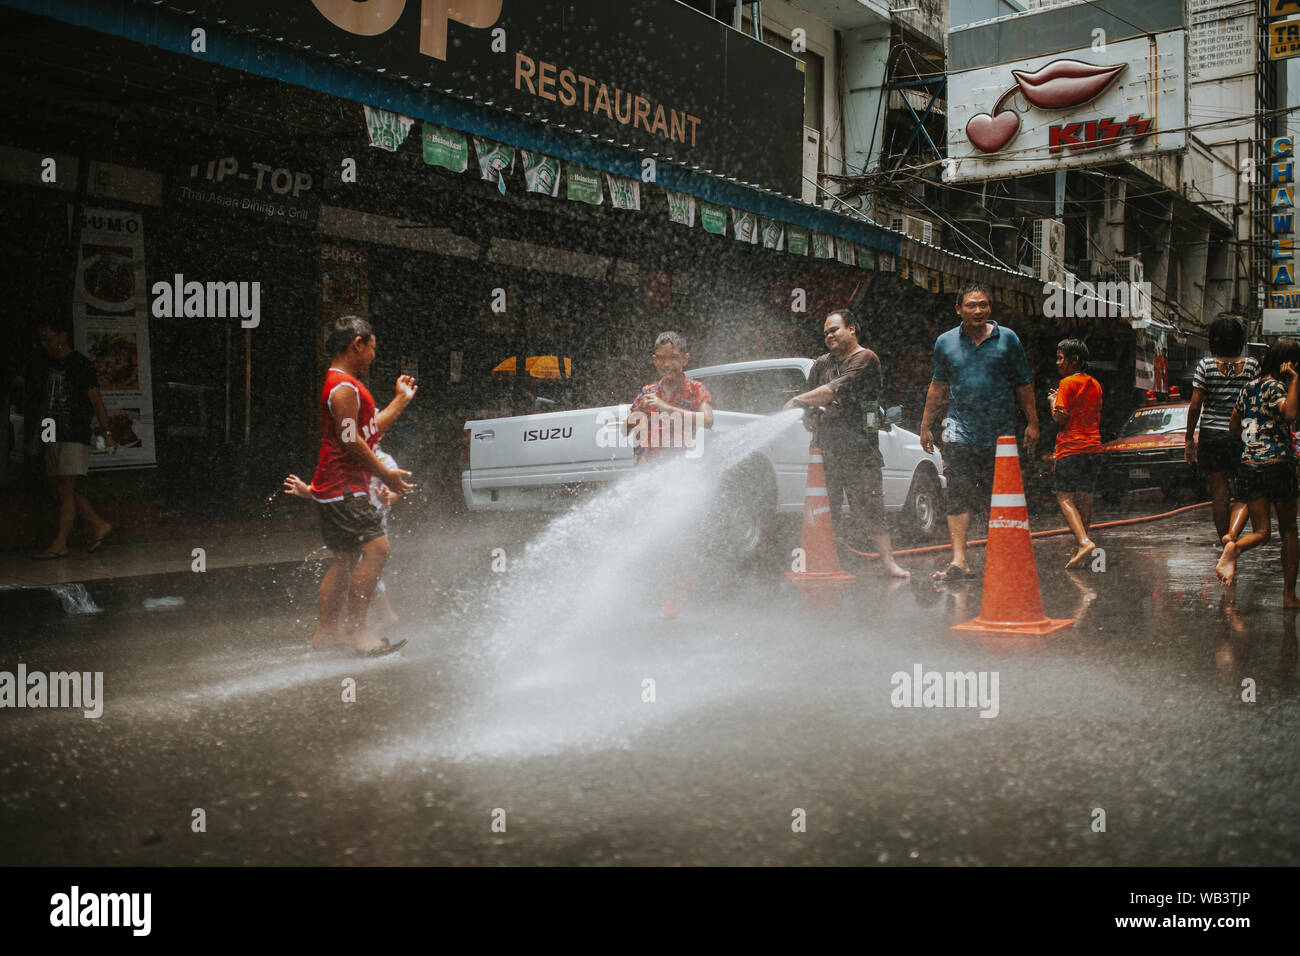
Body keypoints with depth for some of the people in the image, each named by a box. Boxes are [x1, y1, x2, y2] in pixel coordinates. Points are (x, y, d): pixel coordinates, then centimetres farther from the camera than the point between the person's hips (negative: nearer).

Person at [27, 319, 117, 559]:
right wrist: (34, 437, 22)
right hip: (54, 438, 8)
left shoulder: (80, 364, -4)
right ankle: (100, 527, 14)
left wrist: (107, 433, -15)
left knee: (66, 489, -8)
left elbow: (96, 401, -9)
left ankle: (59, 544, -7)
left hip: (74, 437, -8)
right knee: (63, 490, 6)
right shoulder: (51, 367, 18)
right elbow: (44, 405, 23)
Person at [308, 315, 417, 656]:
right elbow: (350, 440, -20)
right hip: (343, 487, -11)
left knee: (346, 560, 13)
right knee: (376, 548, -17)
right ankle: (355, 628, -15)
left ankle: (325, 631, 18)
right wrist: (384, 473, -15)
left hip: (339, 488, 11)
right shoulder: (344, 387, -13)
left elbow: (370, 430, 26)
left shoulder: (346, 385, 21)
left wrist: (401, 400, 29)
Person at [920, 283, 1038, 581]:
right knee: (958, 496, -11)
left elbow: (1023, 385, 8)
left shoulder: (1007, 339, 4)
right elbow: (938, 387, 14)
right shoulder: (945, 342, 7)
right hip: (960, 429, 0)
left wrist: (1032, 423, 5)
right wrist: (926, 426, 14)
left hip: (1000, 433, 0)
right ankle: (959, 560, -15)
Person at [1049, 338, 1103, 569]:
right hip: (1094, 447, 7)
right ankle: (1080, 550, 15)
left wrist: (1053, 401, 6)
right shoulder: (1095, 385, 15)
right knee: (1085, 498, 11)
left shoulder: (1067, 383, -9)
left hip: (1072, 448, -7)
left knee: (1064, 497, -5)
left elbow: (1060, 419, -14)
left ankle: (1084, 541, -22)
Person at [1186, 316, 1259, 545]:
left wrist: (1189, 439, 2)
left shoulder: (1205, 365, -5)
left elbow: (1195, 406, -6)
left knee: (1218, 489, 6)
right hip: (1242, 436, 0)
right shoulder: (1251, 365, -2)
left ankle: (1223, 536, 11)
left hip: (1211, 434, 0)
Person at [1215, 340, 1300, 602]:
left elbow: (1233, 427, 21)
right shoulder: (1275, 386, -10)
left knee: (1261, 532, 5)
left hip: (1248, 466, 5)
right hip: (1278, 464, -5)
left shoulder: (1249, 387, 12)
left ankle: (1233, 546, -30)